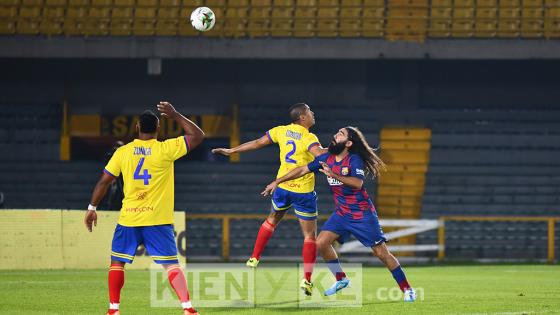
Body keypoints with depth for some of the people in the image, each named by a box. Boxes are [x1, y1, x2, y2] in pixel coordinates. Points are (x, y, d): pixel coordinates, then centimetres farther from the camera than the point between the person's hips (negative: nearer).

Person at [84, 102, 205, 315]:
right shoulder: (165, 149, -6)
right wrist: (175, 116, 7)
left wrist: (92, 208, 13)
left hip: (129, 219, 2)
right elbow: (197, 135, 2)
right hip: (158, 220, -1)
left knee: (117, 262, 16)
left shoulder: (123, 152, 1)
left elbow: (104, 181, 4)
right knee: (171, 264, -2)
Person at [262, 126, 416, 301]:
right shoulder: (326, 159, 2)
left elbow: (357, 183, -32)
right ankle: (341, 280, 12)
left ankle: (406, 289, 2)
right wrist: (277, 182, 9)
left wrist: (334, 175, -39)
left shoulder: (355, 160, -17)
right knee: (321, 244, -6)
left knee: (381, 253, -8)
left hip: (363, 215, -6)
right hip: (341, 213, 6)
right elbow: (303, 170, 9)